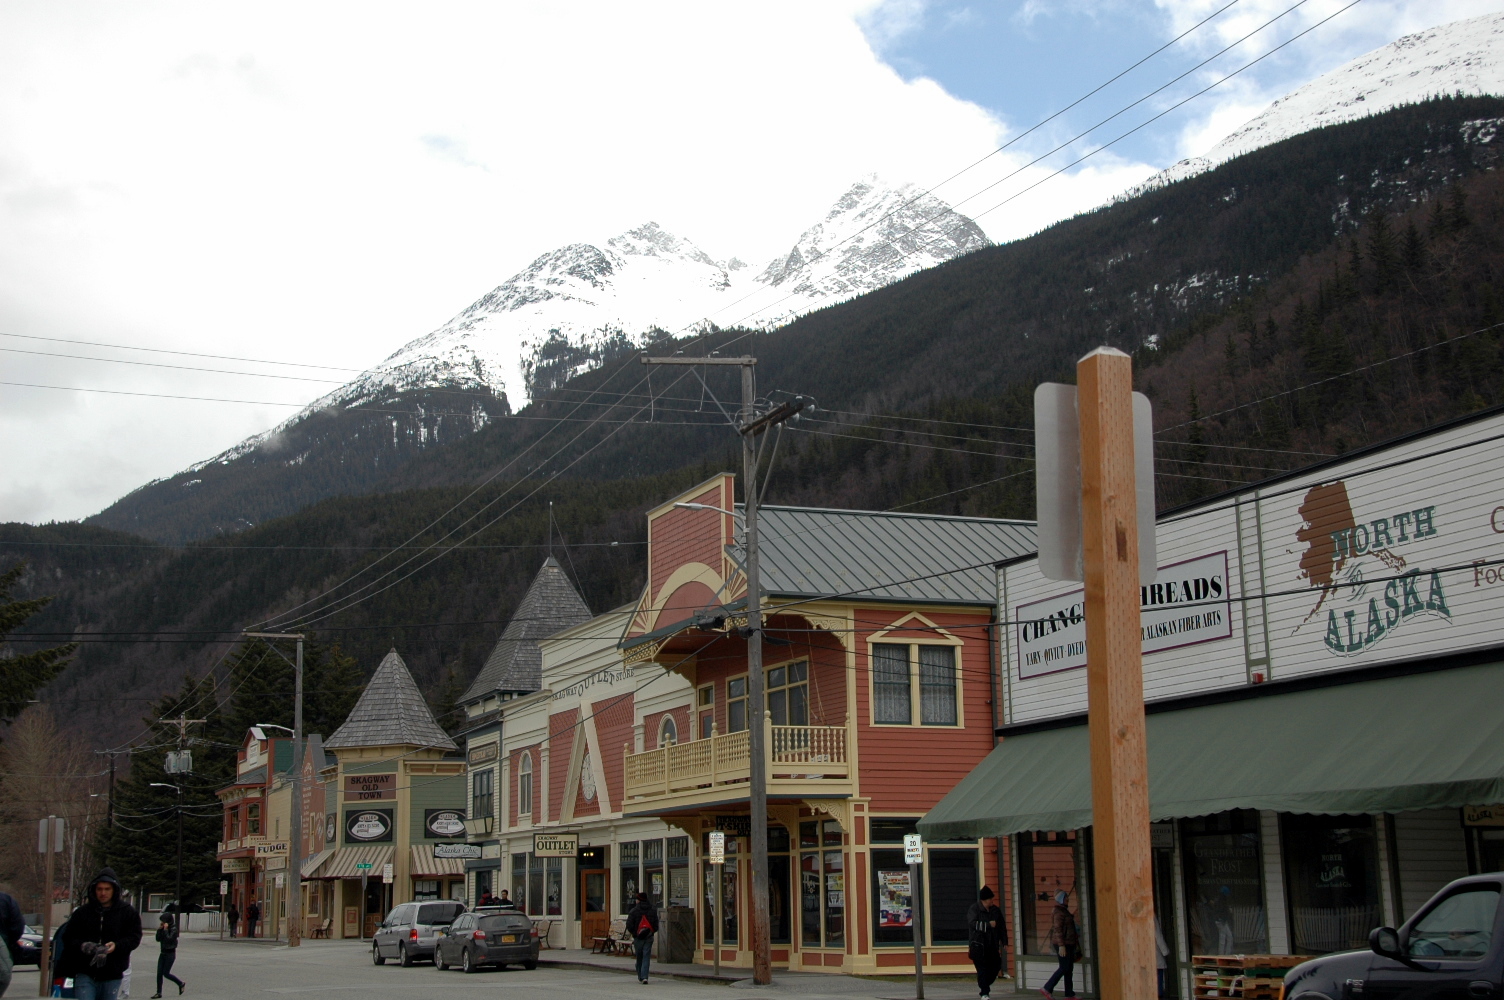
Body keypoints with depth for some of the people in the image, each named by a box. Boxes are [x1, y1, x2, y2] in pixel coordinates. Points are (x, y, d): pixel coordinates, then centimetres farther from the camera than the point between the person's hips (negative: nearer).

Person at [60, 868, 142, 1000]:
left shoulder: (128, 912, 5)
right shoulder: (83, 912, 8)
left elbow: (134, 938, 0)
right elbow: (68, 937, 8)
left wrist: (116, 946, -19)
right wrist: (82, 946, -14)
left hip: (112, 975, 0)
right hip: (85, 973, 0)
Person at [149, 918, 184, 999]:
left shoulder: (173, 929, -13)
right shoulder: (163, 929, 8)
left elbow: (169, 939, -24)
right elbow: (158, 939, 4)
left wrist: (165, 930, -21)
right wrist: (159, 929, -5)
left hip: (170, 953, -7)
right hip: (163, 953, 7)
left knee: (166, 973, -6)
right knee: (159, 973, 1)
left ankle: (181, 984, 14)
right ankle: (159, 993, 5)